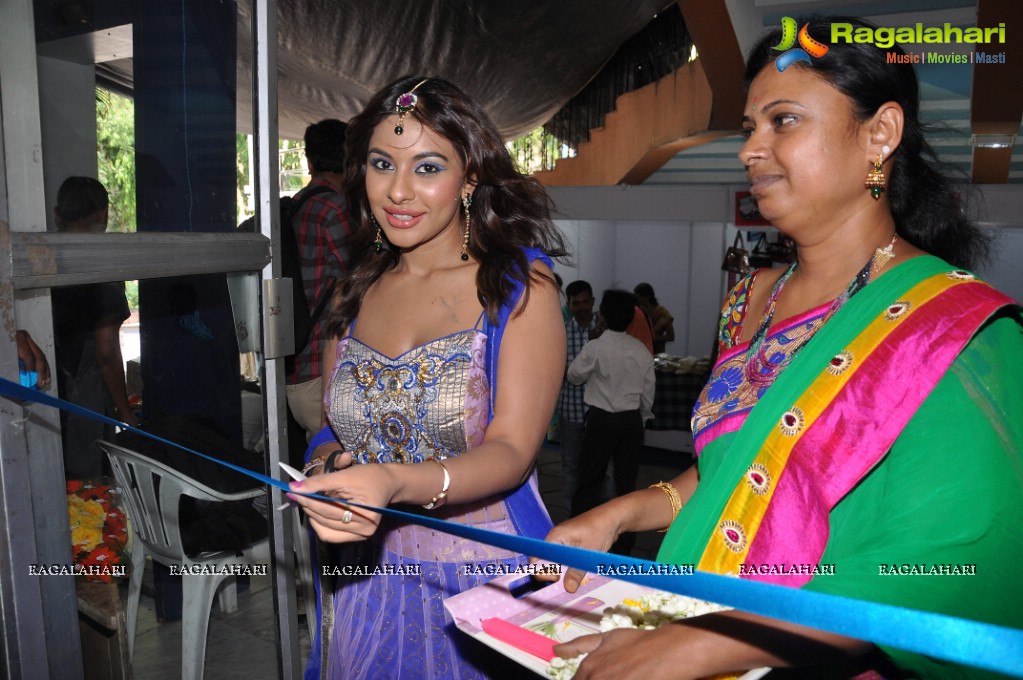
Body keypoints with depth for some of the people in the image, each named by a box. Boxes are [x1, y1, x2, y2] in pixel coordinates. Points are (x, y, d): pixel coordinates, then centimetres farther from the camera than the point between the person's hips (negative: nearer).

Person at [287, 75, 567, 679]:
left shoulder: (518, 284, -10)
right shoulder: (358, 294, 5)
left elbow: (511, 451, -18)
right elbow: (332, 430, 10)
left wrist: (396, 484, -34)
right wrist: (330, 470, -13)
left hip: (486, 574, -4)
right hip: (367, 577, 4)